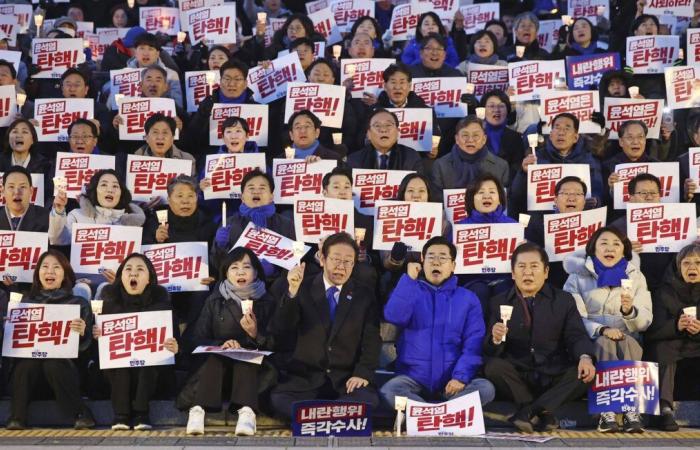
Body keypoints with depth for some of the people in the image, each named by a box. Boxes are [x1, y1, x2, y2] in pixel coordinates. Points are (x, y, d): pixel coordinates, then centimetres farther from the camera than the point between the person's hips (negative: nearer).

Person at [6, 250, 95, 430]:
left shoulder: (79, 303, 8)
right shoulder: (27, 301, 15)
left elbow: (84, 346, 2)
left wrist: (81, 333, -19)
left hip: (62, 363, -1)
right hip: (28, 359, 2)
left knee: (52, 365, -34)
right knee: (26, 363, -32)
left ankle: (81, 415, -22)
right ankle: (17, 417, -25)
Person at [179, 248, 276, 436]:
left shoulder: (267, 301, 4)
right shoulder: (215, 300, 7)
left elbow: (274, 345, 1)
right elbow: (197, 340, 2)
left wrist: (256, 334, -19)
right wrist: (220, 344, -18)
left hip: (252, 365, -1)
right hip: (217, 364, 1)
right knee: (213, 357, -30)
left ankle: (247, 411, -49)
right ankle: (197, 410, -45)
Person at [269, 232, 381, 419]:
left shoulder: (365, 295, 8)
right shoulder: (304, 289, 6)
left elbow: (372, 339, 2)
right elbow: (280, 329, -5)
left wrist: (363, 372, -16)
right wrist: (292, 292, -21)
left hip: (347, 380, 1)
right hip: (305, 378, -1)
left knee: (368, 401, -31)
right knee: (278, 398, -30)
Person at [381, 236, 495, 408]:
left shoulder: (468, 299, 9)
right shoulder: (410, 291, 10)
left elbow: (473, 343, -1)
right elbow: (394, 317, -11)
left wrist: (461, 376, -15)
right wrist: (409, 279, -11)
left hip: (451, 381, 1)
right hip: (413, 379, 0)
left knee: (486, 389, -27)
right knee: (389, 391, -31)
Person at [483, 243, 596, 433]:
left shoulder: (564, 300, 9)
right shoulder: (499, 302, 8)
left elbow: (576, 336, -2)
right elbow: (491, 352, 3)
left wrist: (585, 358, -25)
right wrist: (495, 339, -22)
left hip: (555, 378, 1)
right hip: (518, 379, 0)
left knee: (586, 372, -26)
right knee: (493, 366, -28)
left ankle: (528, 410, -27)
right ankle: (542, 411, -26)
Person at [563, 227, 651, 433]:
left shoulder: (635, 276, 12)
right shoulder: (579, 277, 7)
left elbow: (645, 322, 3)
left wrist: (629, 311, -20)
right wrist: (601, 329, -21)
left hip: (628, 341, 1)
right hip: (591, 341, -1)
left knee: (628, 342, -32)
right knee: (604, 343, -34)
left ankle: (631, 410, -38)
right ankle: (606, 410, -38)